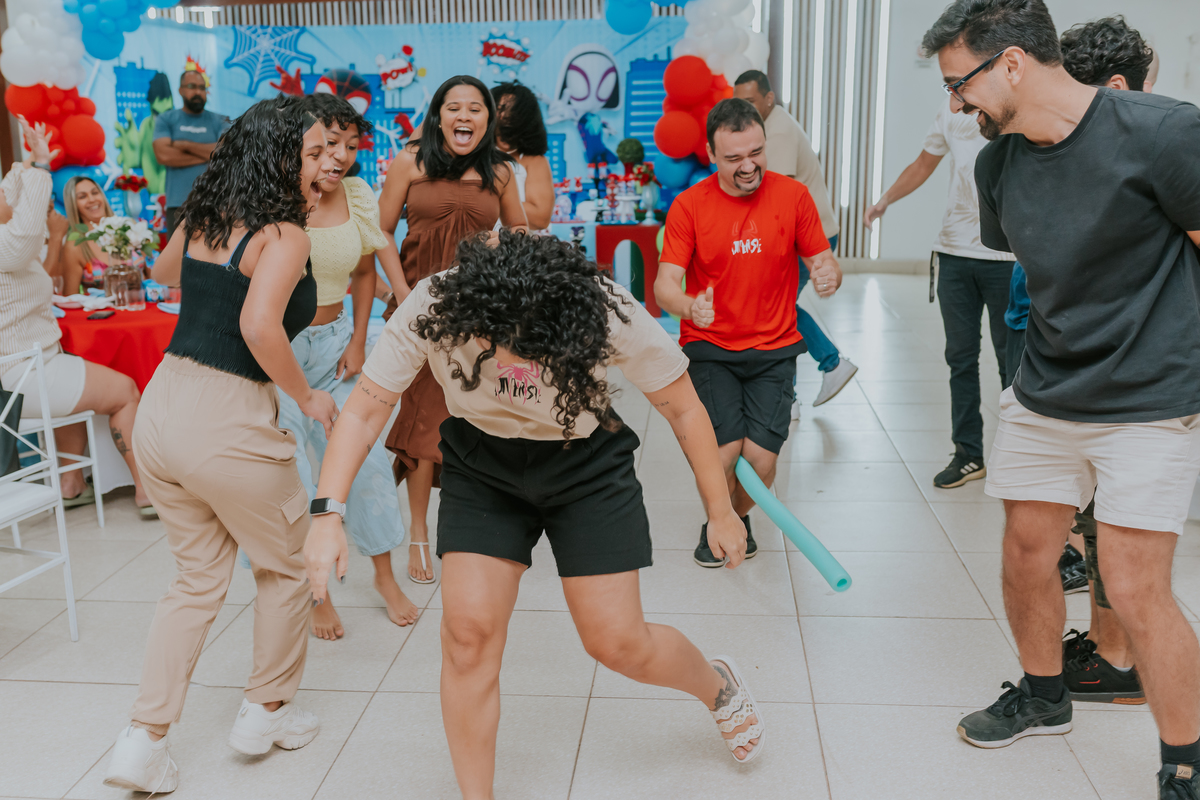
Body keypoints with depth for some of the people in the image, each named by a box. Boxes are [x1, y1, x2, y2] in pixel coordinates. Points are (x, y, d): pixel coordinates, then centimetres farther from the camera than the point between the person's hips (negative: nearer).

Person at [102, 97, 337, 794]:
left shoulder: (201, 219, 11)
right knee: (287, 567, 18)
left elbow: (165, 272, 33)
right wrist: (308, 396, -13)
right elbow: (260, 327, -26)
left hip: (163, 413, 7)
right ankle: (267, 711, 32)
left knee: (199, 577, 21)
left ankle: (145, 739, 18)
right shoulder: (285, 235, -11)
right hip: (230, 423, -7)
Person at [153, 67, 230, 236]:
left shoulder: (219, 121, 13)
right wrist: (208, 154, -1)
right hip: (178, 204, 0)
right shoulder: (165, 119, 13)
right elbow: (163, 155, -3)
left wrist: (184, 145, -2)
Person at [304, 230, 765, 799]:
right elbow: (364, 410, -16)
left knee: (616, 643, 1)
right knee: (469, 630, -7)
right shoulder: (433, 310, -27)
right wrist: (328, 513, -26)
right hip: (480, 466, 2)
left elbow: (683, 409, -15)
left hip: (586, 465, -2)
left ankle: (719, 688, 36)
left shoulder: (609, 316, -31)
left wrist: (720, 511, -6)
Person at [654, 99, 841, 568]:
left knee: (761, 457, -11)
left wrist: (830, 276, -23)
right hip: (709, 347, -1)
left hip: (774, 349, 1)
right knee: (725, 450, -16)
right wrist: (689, 307, -34)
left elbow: (824, 262, 3)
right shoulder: (688, 206, -6)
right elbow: (665, 284, -11)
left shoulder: (793, 196, -2)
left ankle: (741, 516, 25)